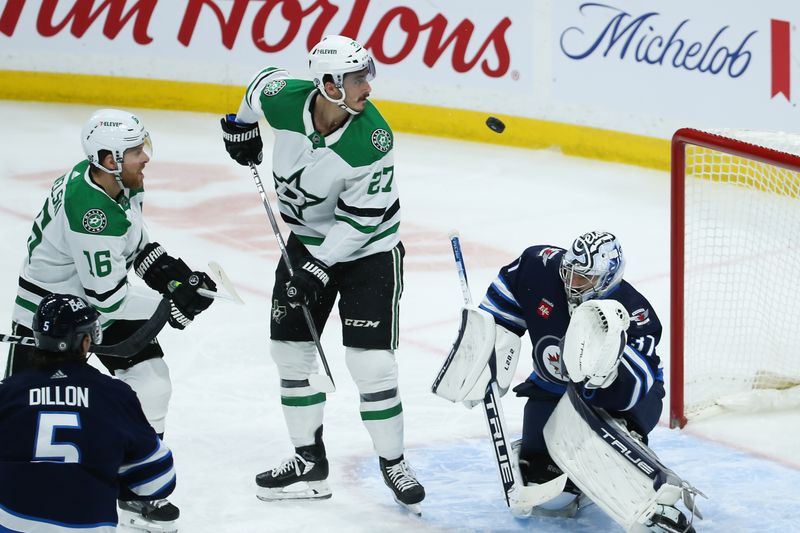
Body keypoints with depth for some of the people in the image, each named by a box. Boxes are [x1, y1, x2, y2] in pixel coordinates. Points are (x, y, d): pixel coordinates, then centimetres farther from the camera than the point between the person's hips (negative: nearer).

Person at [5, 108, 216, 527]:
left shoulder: (122, 181, -9)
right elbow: (108, 296, -31)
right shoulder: (89, 212, -36)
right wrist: (171, 305, -24)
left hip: (105, 296, 8)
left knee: (150, 383, 2)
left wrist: (170, 270, -4)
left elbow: (133, 241, 11)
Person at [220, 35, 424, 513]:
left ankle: (393, 464, 9)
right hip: (308, 239, 5)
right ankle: (310, 463, 20)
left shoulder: (373, 138, -28)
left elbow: (361, 217, -23)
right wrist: (241, 124, 21)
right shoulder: (284, 99, -18)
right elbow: (265, 82, 8)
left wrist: (320, 267, -24)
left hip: (368, 249, -5)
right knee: (290, 351, 8)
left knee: (371, 363, -10)